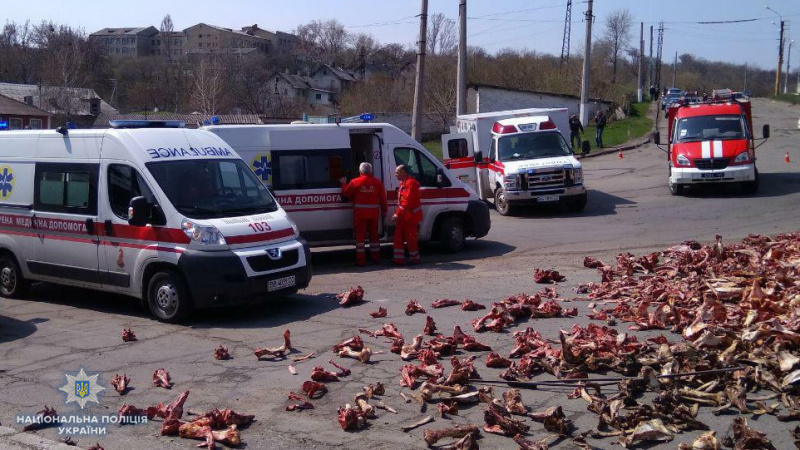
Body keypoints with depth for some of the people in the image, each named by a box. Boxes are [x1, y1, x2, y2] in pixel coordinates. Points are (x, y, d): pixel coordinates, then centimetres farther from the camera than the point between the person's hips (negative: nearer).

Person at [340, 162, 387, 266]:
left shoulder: (355, 182, -6)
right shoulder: (377, 182, 0)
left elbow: (346, 193, 3)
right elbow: (383, 198, 3)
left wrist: (344, 184, 21)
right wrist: (384, 211, 13)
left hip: (360, 212, -2)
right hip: (374, 212, 2)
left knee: (360, 235, 2)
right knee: (374, 234, 13)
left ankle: (361, 260, 0)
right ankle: (376, 258, 17)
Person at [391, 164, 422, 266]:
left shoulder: (410, 183, -17)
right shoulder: (403, 183, 17)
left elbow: (407, 201, -25)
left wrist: (398, 214, -27)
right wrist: (397, 214, 14)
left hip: (410, 216, -10)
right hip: (403, 216, 10)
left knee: (411, 238, -3)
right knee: (398, 237, 8)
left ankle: (415, 259, 6)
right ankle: (399, 259, 11)